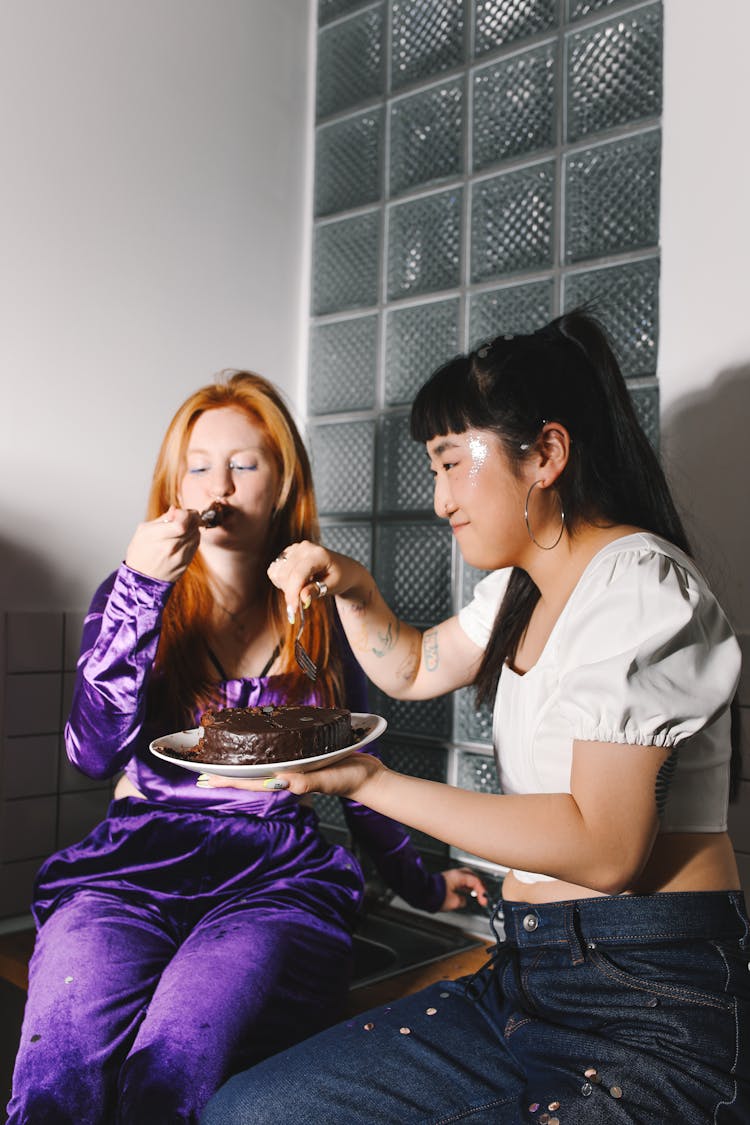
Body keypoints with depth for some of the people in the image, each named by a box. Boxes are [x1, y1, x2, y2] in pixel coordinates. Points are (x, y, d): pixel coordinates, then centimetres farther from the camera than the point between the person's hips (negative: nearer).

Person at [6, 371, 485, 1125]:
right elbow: (95, 753, -6)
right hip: (137, 867, 1)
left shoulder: (323, 612, 11)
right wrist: (140, 589, -14)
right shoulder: (135, 596, 9)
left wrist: (421, 885, 26)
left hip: (279, 877, 0)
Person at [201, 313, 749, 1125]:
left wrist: (371, 781, -18)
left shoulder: (641, 582, -14)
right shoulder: (525, 587, 16)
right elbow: (412, 670, 29)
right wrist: (353, 587, 10)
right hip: (525, 980, 8)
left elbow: (604, 846, -21)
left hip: (651, 1011, -7)